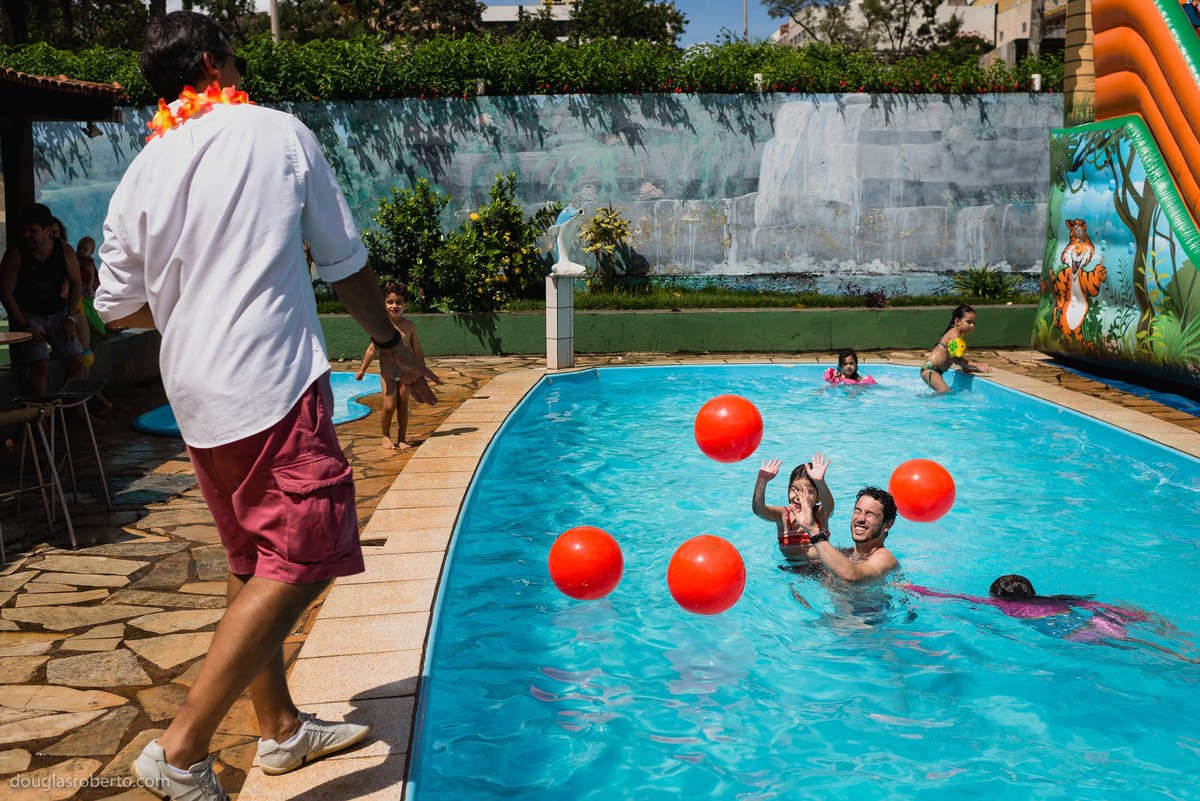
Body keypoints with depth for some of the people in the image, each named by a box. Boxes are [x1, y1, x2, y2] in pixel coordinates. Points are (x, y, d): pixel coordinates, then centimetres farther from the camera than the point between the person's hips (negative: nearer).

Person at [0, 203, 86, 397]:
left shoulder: (64, 250, -6)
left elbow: (75, 283, 5)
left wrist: (70, 318, -2)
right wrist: (25, 326, -17)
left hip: (58, 314, 4)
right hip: (27, 316, -4)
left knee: (77, 360, -4)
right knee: (41, 365, -20)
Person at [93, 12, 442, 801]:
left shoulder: (140, 175, 11)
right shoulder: (278, 133, 0)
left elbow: (117, 307, 13)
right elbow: (345, 260, 4)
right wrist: (390, 343, 17)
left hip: (196, 395, 7)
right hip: (273, 380, -7)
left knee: (257, 565, 17)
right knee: (302, 561, -7)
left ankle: (281, 729, 29)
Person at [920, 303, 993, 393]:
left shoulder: (962, 335, 15)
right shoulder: (954, 334, -15)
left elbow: (961, 358, 14)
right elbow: (956, 359, -19)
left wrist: (978, 368, 3)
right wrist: (976, 365, -20)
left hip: (937, 371, 10)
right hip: (930, 369, -10)